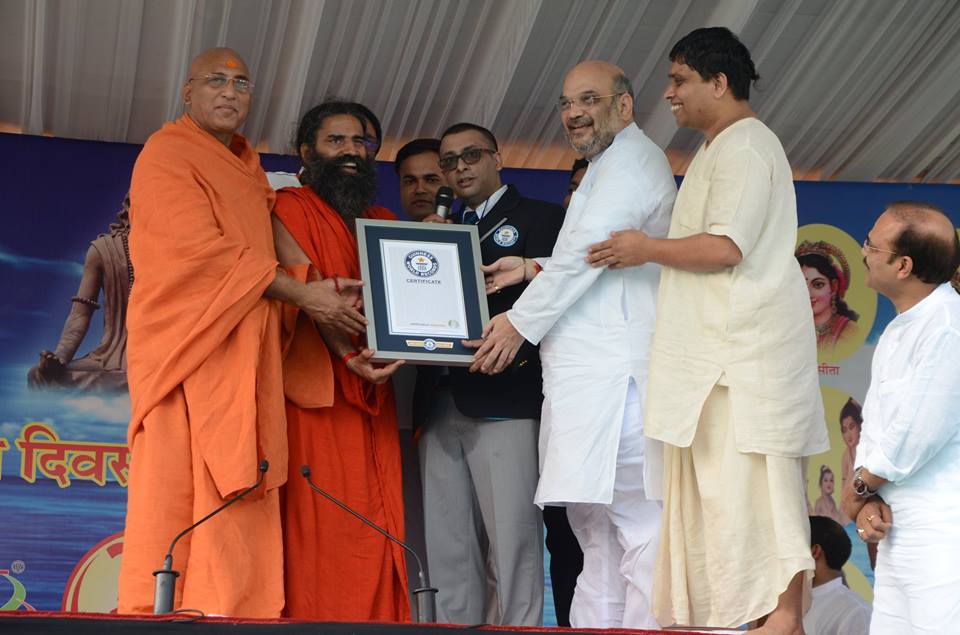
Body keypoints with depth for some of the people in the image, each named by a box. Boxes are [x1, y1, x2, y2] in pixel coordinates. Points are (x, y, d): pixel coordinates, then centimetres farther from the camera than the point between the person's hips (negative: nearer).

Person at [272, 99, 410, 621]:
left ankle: (379, 620, -2)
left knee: (378, 517, -1)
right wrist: (347, 353, -24)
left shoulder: (384, 222, 23)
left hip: (373, 394, 6)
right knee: (319, 520, -11)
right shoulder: (289, 208, 3)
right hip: (316, 389, -6)